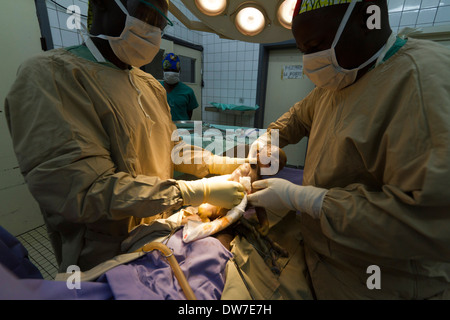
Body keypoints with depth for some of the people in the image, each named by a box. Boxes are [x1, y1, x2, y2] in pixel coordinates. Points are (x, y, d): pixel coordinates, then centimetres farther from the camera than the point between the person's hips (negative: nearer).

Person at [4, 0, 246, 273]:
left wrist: (222, 164, -4)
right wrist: (199, 192, -28)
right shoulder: (49, 74, -18)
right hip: (109, 257, -6)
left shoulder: (150, 84, 7)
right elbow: (82, 190, -28)